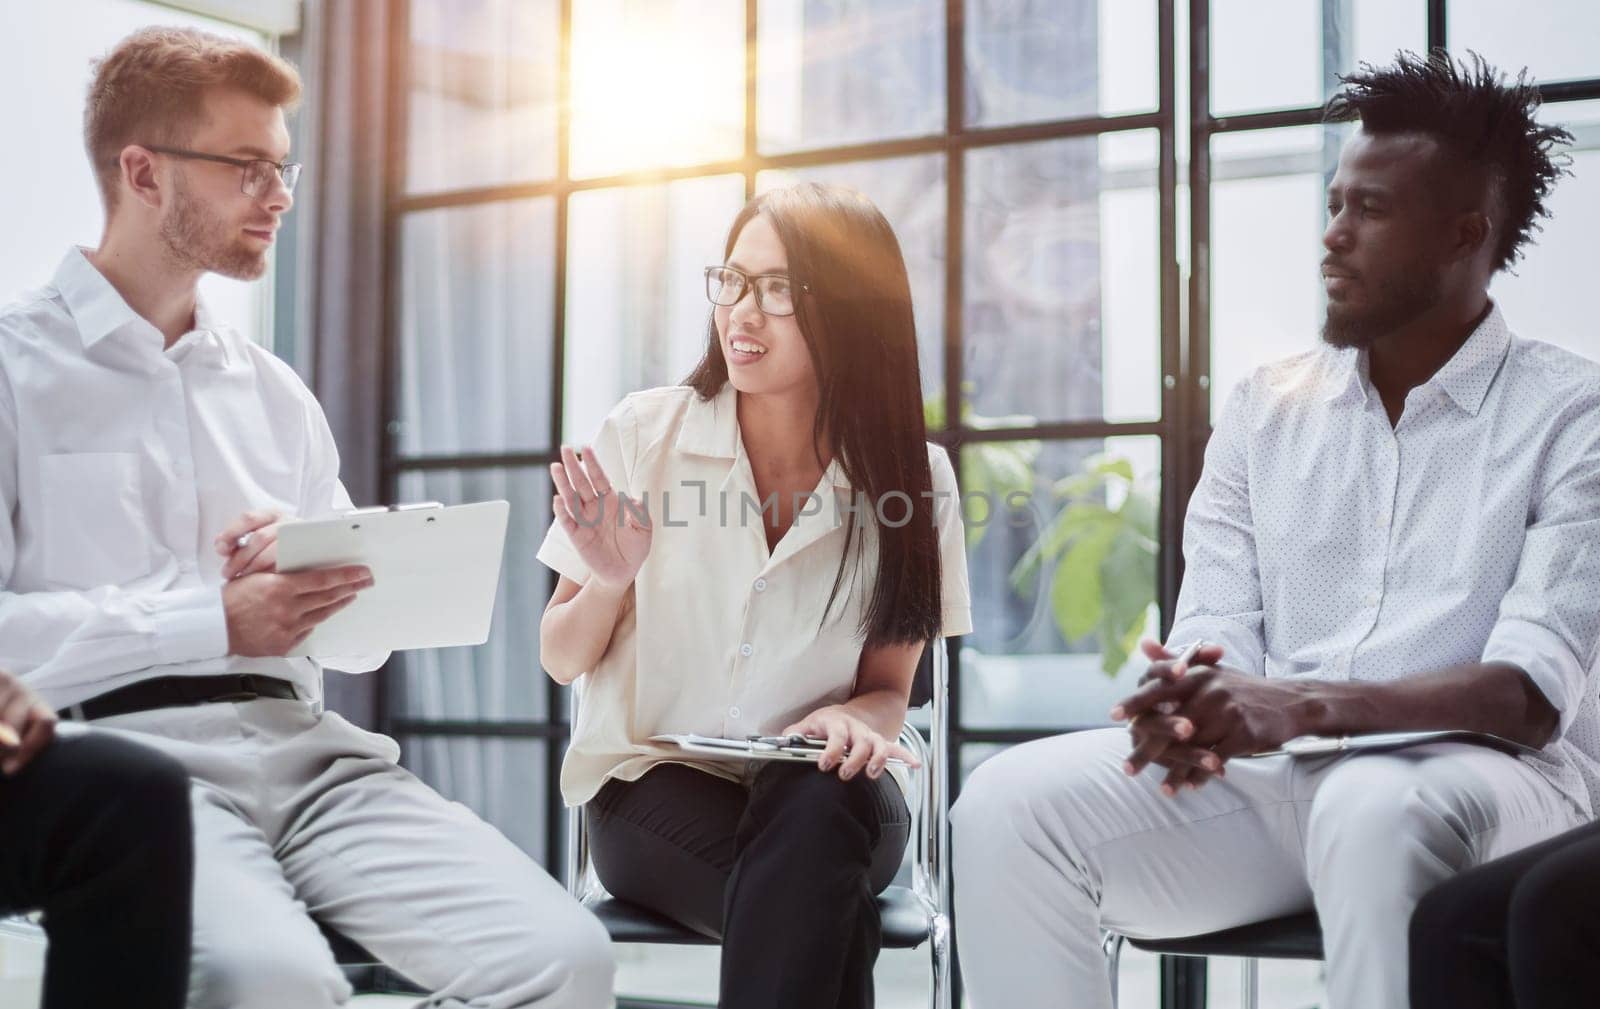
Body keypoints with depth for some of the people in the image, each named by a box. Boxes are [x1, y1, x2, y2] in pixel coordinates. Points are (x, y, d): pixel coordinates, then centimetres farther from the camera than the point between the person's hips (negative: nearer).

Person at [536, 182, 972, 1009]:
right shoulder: (643, 434, -5)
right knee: (826, 910, -31)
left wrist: (858, 719, -20)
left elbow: (888, 689, 4)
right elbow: (560, 663, 2)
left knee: (814, 812, -34)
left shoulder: (910, 477, -3)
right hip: (652, 787, -1)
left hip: (821, 796, 2)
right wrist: (609, 583, -19)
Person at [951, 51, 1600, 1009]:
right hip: (1276, 782, 5)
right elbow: (1214, 634, 7)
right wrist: (1189, 700, -19)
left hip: (1486, 778, -4)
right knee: (1011, 802, -18)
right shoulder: (1268, 407, 15)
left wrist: (1308, 704, -28)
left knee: (1377, 808, -39)